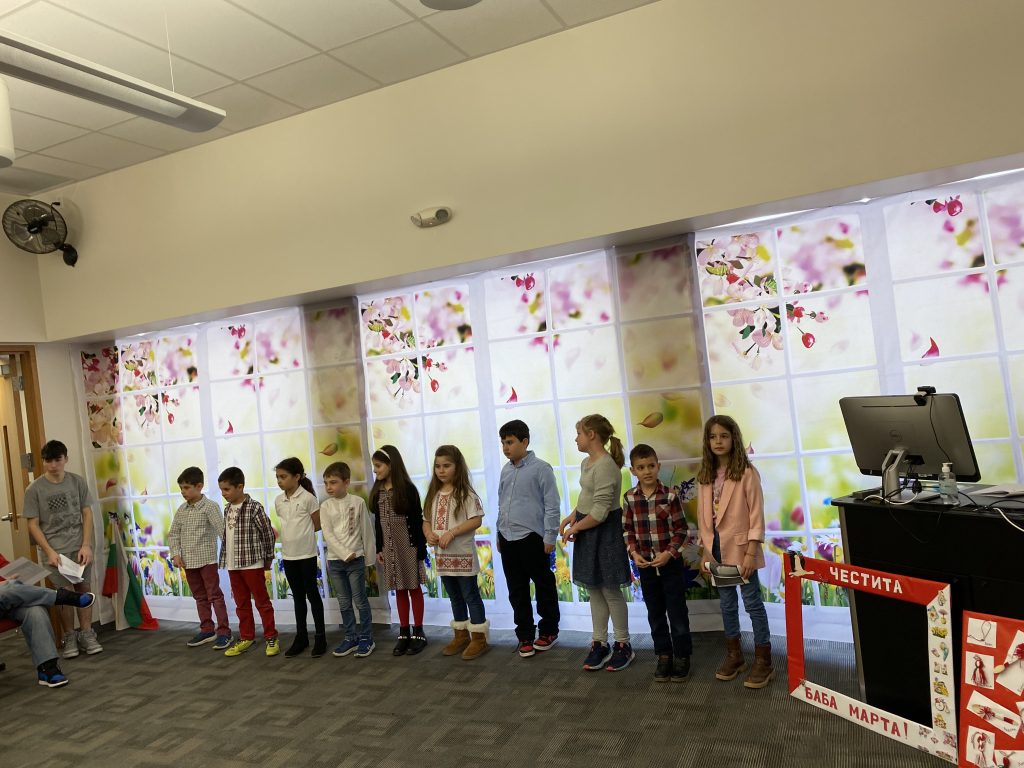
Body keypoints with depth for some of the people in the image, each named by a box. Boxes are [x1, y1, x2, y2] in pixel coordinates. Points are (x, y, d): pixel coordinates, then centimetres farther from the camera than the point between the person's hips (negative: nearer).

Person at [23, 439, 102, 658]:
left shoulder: (78, 481, 2)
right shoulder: (34, 490, -3)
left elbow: (87, 514, 3)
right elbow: (33, 524, -2)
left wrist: (86, 545, -5)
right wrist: (49, 551, -11)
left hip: (80, 546, 2)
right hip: (55, 550, -2)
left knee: (84, 588, 2)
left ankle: (86, 635, 13)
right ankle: (69, 638, 12)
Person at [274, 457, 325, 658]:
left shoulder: (308, 498, -11)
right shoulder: (278, 501, 5)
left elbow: (318, 525, -5)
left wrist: (302, 533, 0)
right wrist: (296, 533, 2)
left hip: (307, 554, -5)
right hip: (288, 555, 5)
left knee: (312, 594, 2)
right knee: (298, 596, 13)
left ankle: (320, 636, 11)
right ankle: (301, 636, 22)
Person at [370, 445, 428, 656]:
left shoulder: (408, 489, -10)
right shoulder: (377, 492, 7)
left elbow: (418, 521, -10)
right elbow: (378, 523, 12)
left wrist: (420, 548, -12)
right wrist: (379, 548, 9)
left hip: (408, 545, -5)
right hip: (389, 547, 5)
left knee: (413, 588, 4)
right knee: (399, 590, 10)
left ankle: (418, 632, 12)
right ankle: (404, 633, 18)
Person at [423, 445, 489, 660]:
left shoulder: (466, 493, -11)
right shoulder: (434, 494, 9)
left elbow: (476, 520, -17)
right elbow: (426, 520, 13)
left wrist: (451, 533, -23)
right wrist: (428, 534, -9)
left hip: (462, 555, -6)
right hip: (442, 556, 7)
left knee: (470, 596, 2)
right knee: (455, 597, 17)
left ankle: (479, 638, 11)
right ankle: (461, 636, 28)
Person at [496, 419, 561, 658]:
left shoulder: (540, 468, -9)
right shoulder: (506, 471, 10)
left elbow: (552, 505, -9)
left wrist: (550, 537, -11)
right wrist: (499, 535, 17)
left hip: (532, 538, -6)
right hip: (508, 539, 6)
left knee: (544, 586, 9)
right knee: (517, 591, 11)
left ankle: (548, 630, 26)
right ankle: (525, 635, 22)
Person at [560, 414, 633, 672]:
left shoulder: (605, 466, -22)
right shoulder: (586, 463, 8)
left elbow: (600, 512, -24)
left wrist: (575, 528, -13)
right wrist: (573, 516, 5)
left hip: (604, 532, -9)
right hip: (587, 530, 9)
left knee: (610, 590, 3)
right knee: (594, 590, 14)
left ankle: (623, 645, 18)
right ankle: (600, 644, 25)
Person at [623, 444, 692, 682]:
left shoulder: (669, 496, -10)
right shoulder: (629, 498, -2)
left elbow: (681, 529, -6)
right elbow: (627, 530, 5)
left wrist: (669, 552, -16)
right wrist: (634, 552, -9)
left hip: (671, 562, -3)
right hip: (645, 565, 3)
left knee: (677, 612, 6)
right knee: (655, 613, 13)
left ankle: (682, 656, 21)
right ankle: (664, 655, 27)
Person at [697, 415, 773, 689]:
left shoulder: (747, 473, -10)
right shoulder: (705, 476, 6)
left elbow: (757, 514, -11)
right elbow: (703, 516, 10)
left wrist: (751, 552, -15)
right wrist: (706, 551, 7)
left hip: (741, 547, -5)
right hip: (717, 548, 5)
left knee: (752, 602, 2)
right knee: (727, 603, 15)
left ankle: (763, 660, 14)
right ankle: (734, 655, 28)